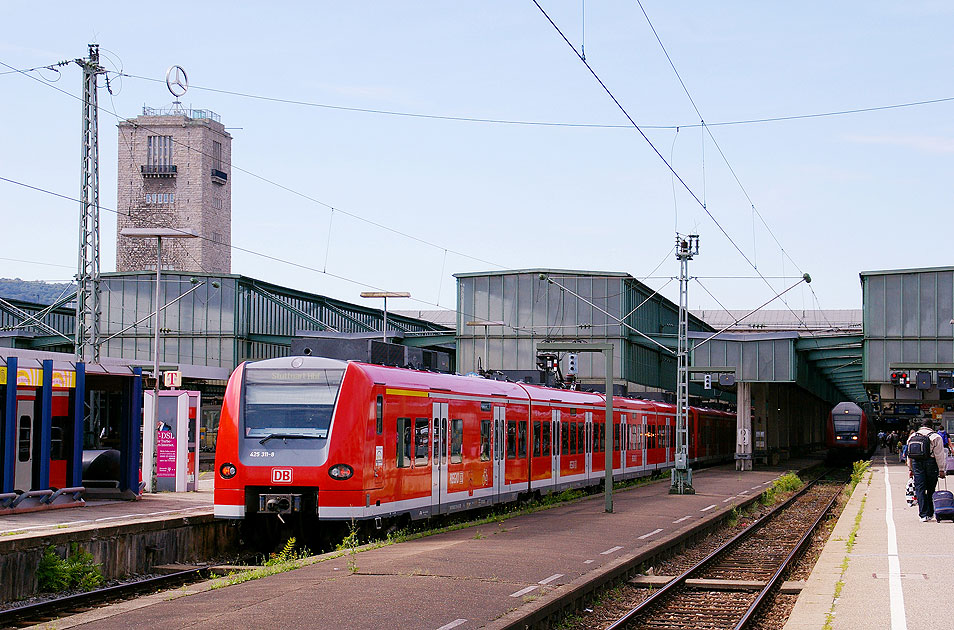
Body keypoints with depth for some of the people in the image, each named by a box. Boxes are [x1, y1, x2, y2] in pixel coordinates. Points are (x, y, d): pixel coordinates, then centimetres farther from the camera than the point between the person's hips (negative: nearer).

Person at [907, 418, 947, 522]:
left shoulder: (912, 436, 12)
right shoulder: (935, 437, -3)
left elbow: (909, 455, 18)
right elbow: (939, 455, -5)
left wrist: (910, 469, 24)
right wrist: (941, 470, -2)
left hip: (916, 463, 3)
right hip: (931, 463, -3)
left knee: (920, 489, 1)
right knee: (931, 490, 9)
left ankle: (923, 514, -8)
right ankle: (930, 513, 16)